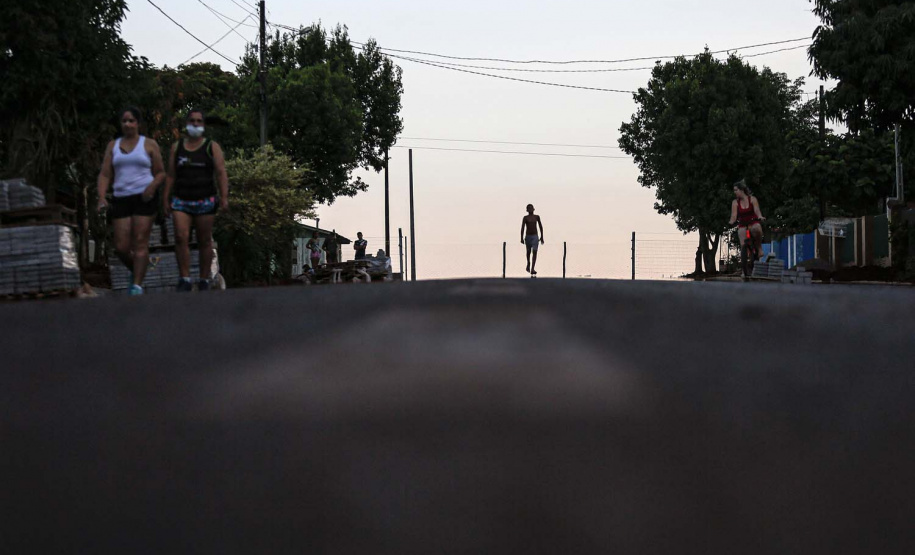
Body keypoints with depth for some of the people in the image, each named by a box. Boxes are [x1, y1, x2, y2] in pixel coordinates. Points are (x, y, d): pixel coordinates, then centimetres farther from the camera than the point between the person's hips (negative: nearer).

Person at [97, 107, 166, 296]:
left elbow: (161, 173, 7)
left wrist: (152, 186, -14)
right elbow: (105, 175, 8)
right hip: (121, 198, 3)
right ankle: (134, 270, 26)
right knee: (121, 247, -3)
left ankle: (138, 284, -8)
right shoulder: (113, 146, 13)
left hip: (144, 197, -3)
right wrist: (101, 197, -8)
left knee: (140, 243, -10)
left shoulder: (149, 145, 5)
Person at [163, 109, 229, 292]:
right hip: (181, 202, 2)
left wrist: (224, 197, -16)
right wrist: (166, 199, 6)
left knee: (205, 242, 1)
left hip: (205, 201, -2)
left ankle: (204, 280, 9)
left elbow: (221, 174, -4)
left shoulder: (212, 147, 4)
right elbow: (171, 176, 12)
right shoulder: (176, 147, 12)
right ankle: (185, 280, -11)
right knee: (181, 238, -14)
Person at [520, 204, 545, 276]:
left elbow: (540, 227, 12)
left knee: (535, 252, -12)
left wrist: (542, 237, 12)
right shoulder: (525, 218, -5)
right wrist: (522, 238, -18)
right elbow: (522, 228, -11)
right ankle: (528, 264, 44)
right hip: (528, 236, -1)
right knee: (528, 252, 16)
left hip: (535, 237, 1)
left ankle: (532, 269, -17)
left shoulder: (537, 217, 3)